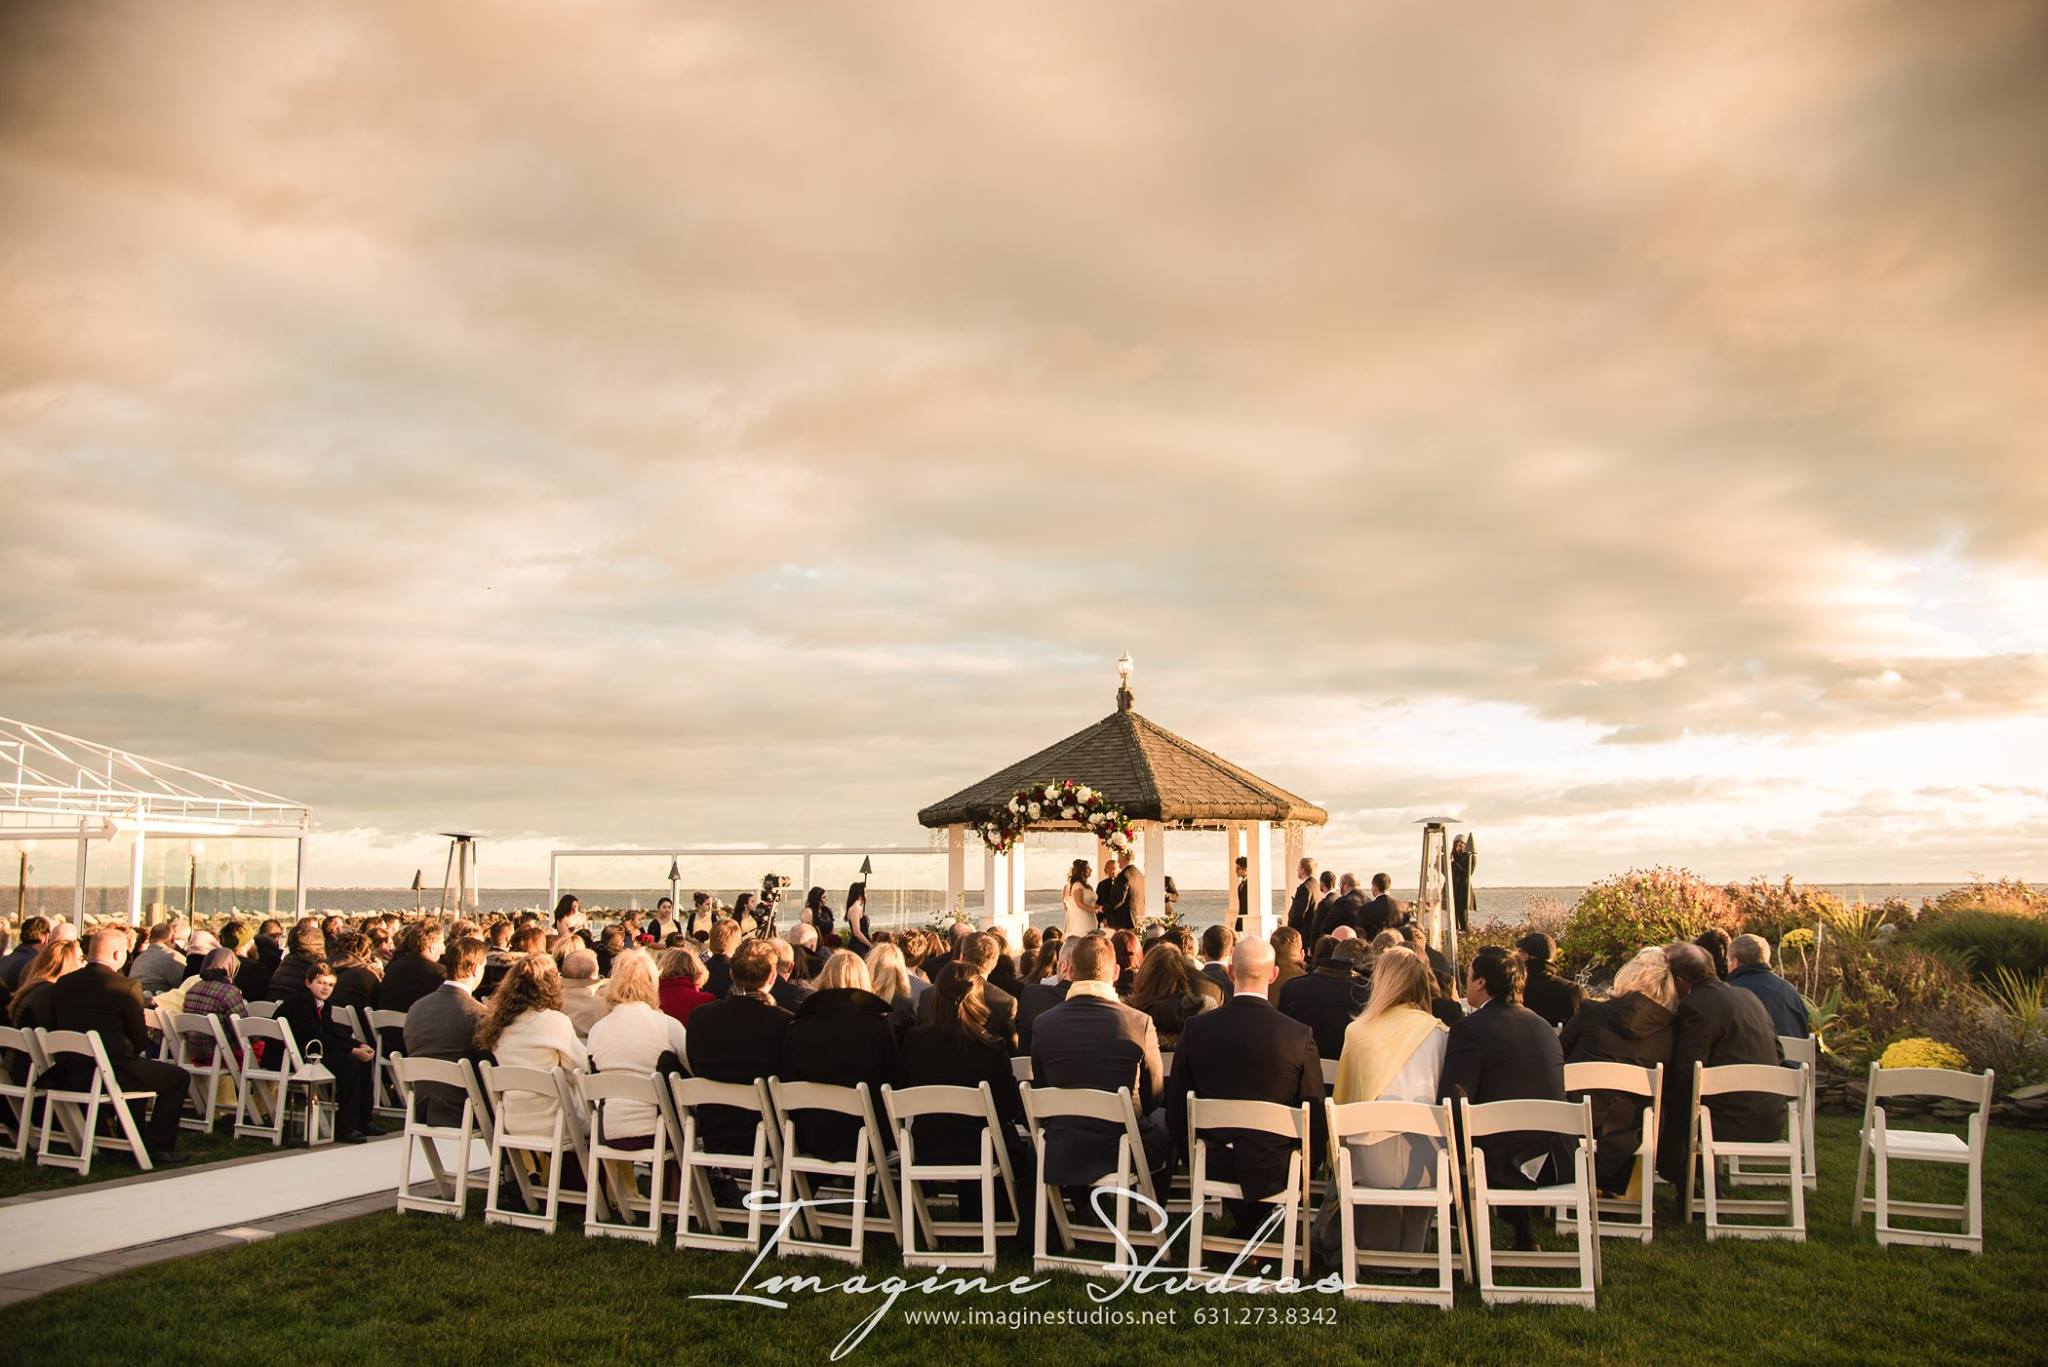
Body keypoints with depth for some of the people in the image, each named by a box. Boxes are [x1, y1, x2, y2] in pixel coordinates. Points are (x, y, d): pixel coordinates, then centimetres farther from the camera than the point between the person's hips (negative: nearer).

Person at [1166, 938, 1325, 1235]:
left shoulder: (1197, 1028, -9)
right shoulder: (1299, 1035, -15)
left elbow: (1175, 1110, -1)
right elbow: (1316, 1116, -8)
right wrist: (1306, 1168, 10)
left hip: (1213, 1166, 2)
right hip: (1274, 1170, -2)